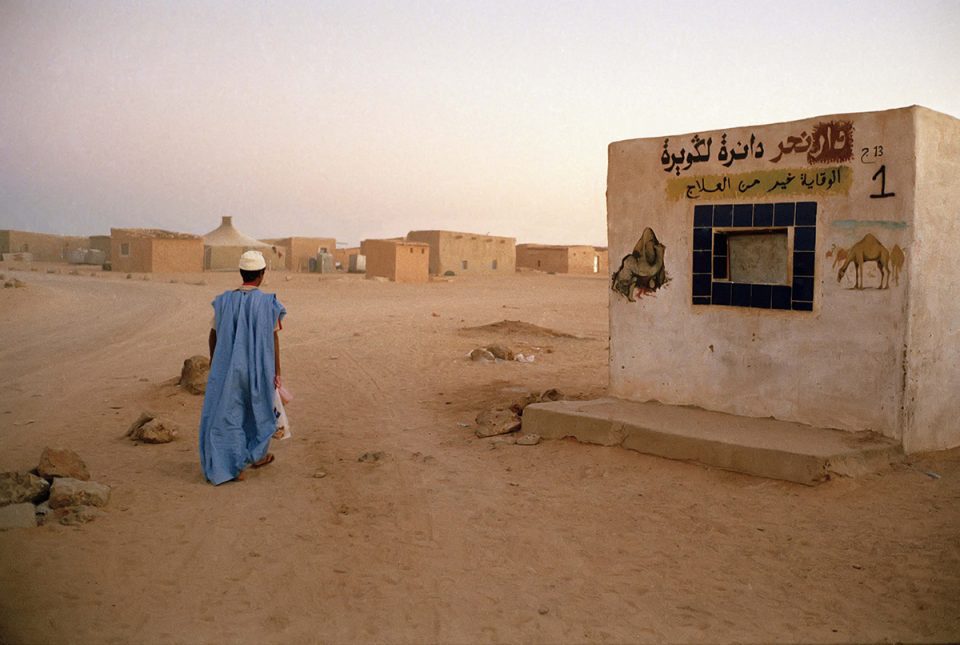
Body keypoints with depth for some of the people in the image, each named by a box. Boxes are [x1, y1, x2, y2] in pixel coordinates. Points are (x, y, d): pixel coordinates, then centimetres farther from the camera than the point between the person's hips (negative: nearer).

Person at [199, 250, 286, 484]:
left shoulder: (224, 300, -3)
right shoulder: (268, 303, -10)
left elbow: (213, 335, 5)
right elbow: (274, 340, -8)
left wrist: (213, 361, 21)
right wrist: (277, 371, 0)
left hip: (228, 368, 1)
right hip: (258, 368, -1)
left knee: (227, 414, 7)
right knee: (258, 408, 20)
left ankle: (233, 467, 2)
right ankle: (257, 455, 36)